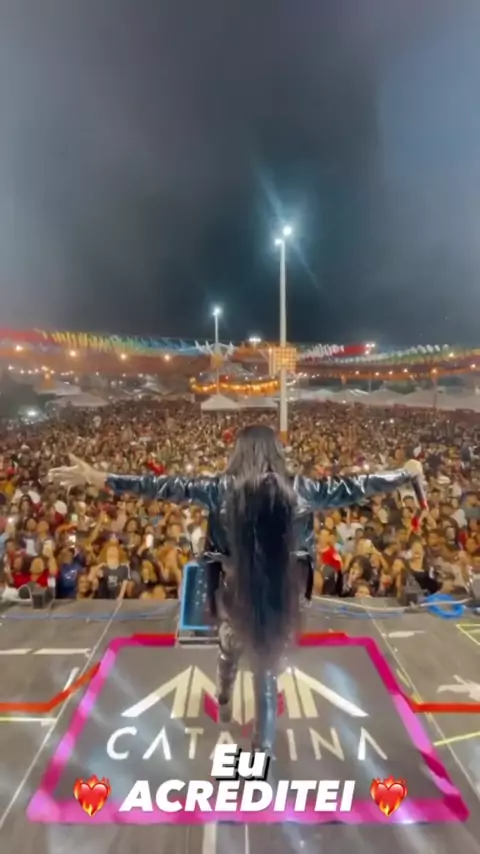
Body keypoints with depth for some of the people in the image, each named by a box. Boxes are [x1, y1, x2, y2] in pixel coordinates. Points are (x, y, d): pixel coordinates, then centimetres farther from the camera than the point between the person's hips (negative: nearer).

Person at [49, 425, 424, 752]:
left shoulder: (222, 488, -15)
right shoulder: (299, 488, -12)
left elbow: (167, 486, -14)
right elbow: (352, 488, -3)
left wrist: (98, 478, -9)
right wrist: (406, 474, 12)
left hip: (238, 591, 1)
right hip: (282, 594, -1)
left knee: (230, 650, 32)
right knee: (269, 670, 19)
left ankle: (224, 704, 60)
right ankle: (264, 747, 34)